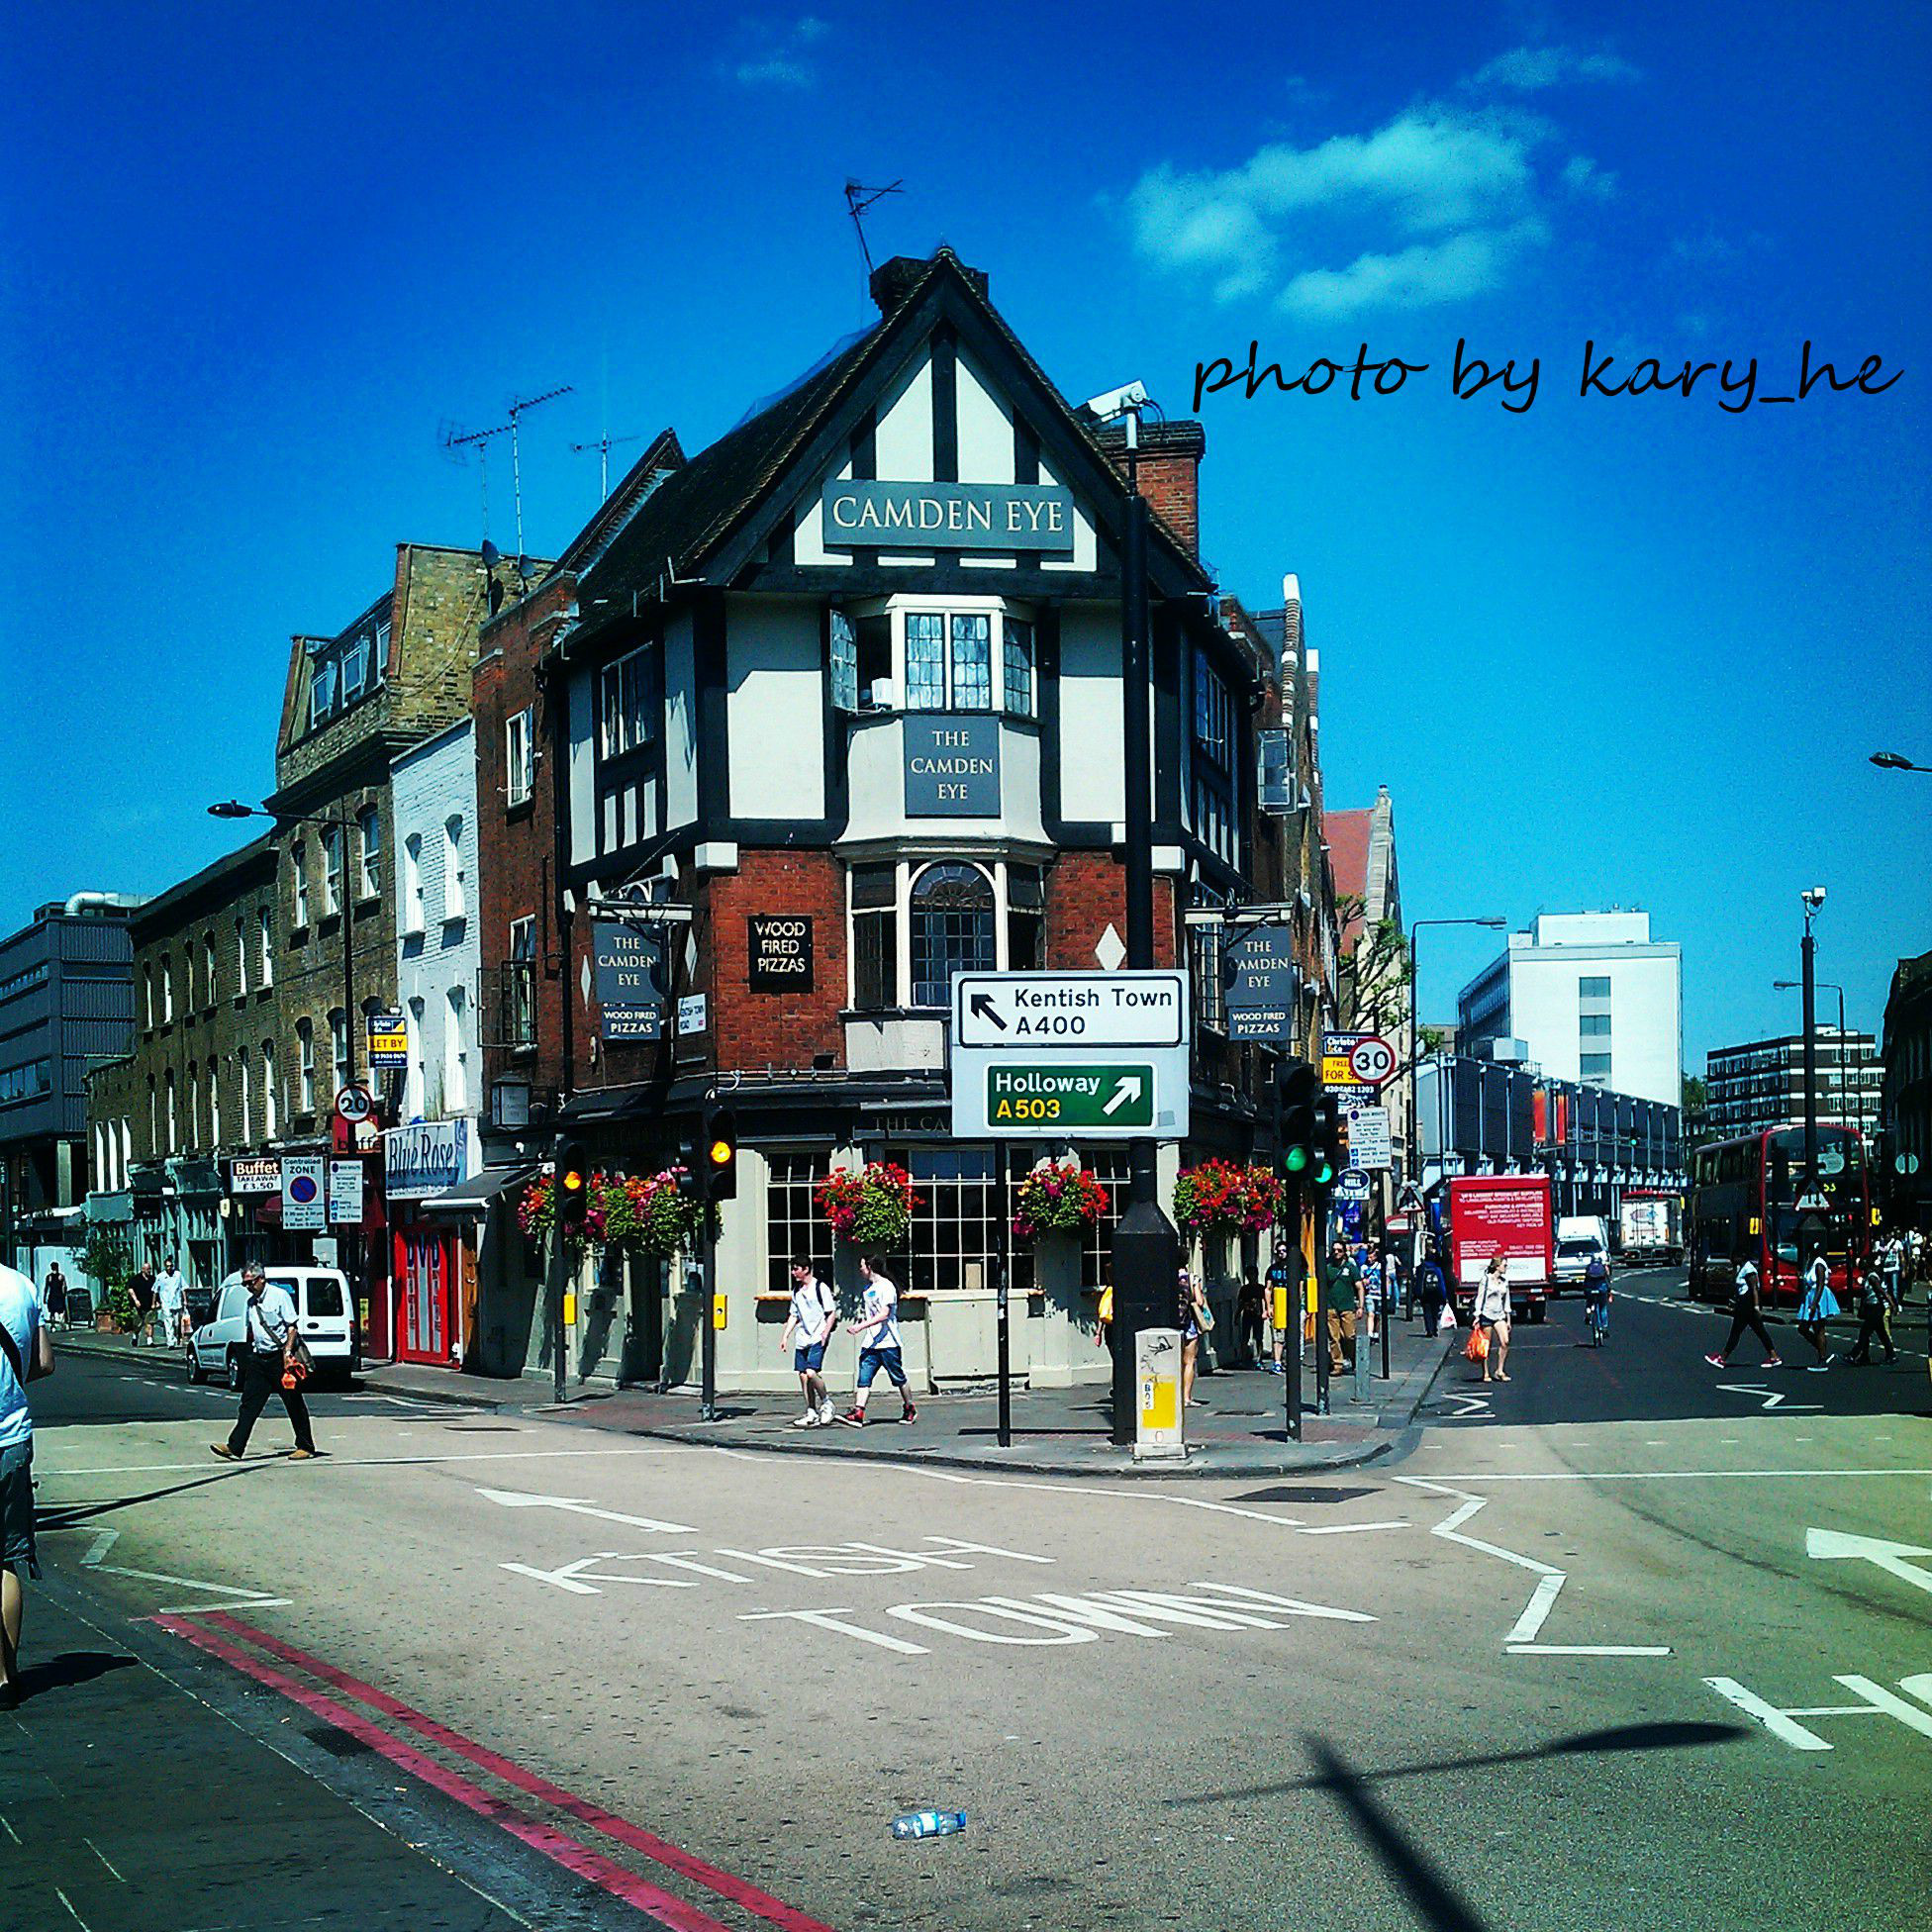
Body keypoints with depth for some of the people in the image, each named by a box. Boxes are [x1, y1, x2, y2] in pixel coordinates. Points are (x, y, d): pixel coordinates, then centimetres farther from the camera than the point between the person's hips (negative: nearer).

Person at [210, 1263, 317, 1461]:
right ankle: (235, 1447, -4)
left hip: (279, 1356, -6)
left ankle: (305, 1447, 10)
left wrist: (287, 1352, -18)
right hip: (259, 1358, 6)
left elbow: (291, 1326, -10)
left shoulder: (279, 1296, -7)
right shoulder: (251, 1302, 12)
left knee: (294, 1404, 1)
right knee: (249, 1403, 0)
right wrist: (251, 1354, 16)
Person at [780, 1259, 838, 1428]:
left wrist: (825, 1333, -15)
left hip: (817, 1339, -7)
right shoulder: (796, 1291, 15)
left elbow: (832, 1313, -5)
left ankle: (826, 1402, 2)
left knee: (811, 1372, -19)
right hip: (801, 1339, 7)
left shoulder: (821, 1287, -6)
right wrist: (785, 1336, 14)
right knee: (803, 1375, 3)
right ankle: (811, 1413, 10)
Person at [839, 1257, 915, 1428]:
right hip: (870, 1342, 8)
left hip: (888, 1343, -8)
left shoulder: (886, 1286, -12)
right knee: (864, 1378, -6)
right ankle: (857, 1414, -15)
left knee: (899, 1378, 5)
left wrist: (862, 1326, -25)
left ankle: (910, 1410, 23)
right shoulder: (868, 1287, 16)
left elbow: (884, 1313, -21)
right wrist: (862, 1319, 10)